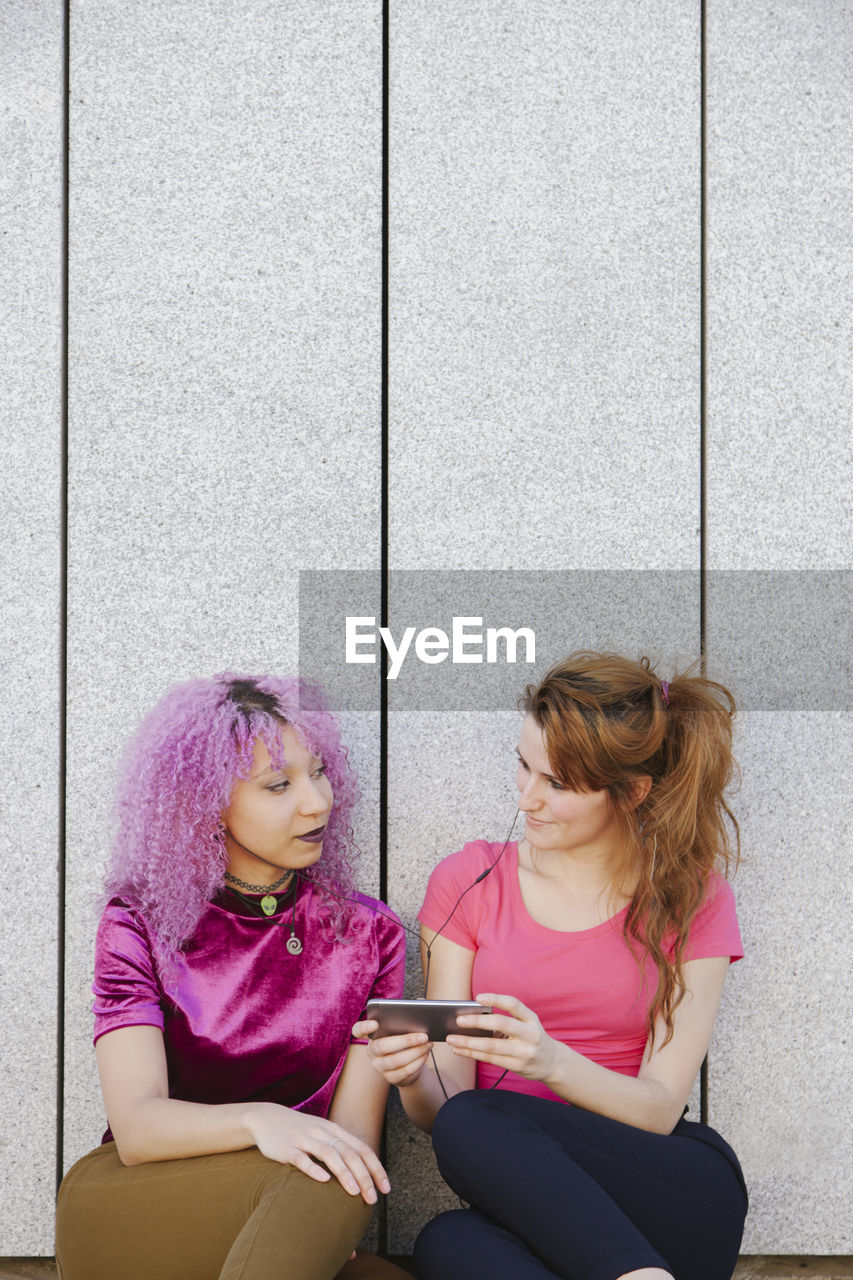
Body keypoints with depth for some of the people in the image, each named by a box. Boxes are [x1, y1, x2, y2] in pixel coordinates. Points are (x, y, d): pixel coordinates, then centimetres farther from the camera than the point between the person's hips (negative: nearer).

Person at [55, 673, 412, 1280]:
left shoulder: (367, 933, 6)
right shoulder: (139, 923, 0)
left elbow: (354, 1135, -3)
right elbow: (137, 1126, -14)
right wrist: (258, 1121, -35)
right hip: (129, 1215, -3)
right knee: (318, 1181, -33)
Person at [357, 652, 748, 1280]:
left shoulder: (693, 900, 5)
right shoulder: (467, 883, 8)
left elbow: (659, 1107, -5)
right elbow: (443, 1107, 4)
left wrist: (552, 1062, -25)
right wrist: (413, 1076, -21)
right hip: (522, 1211, 1)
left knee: (474, 1126, -30)